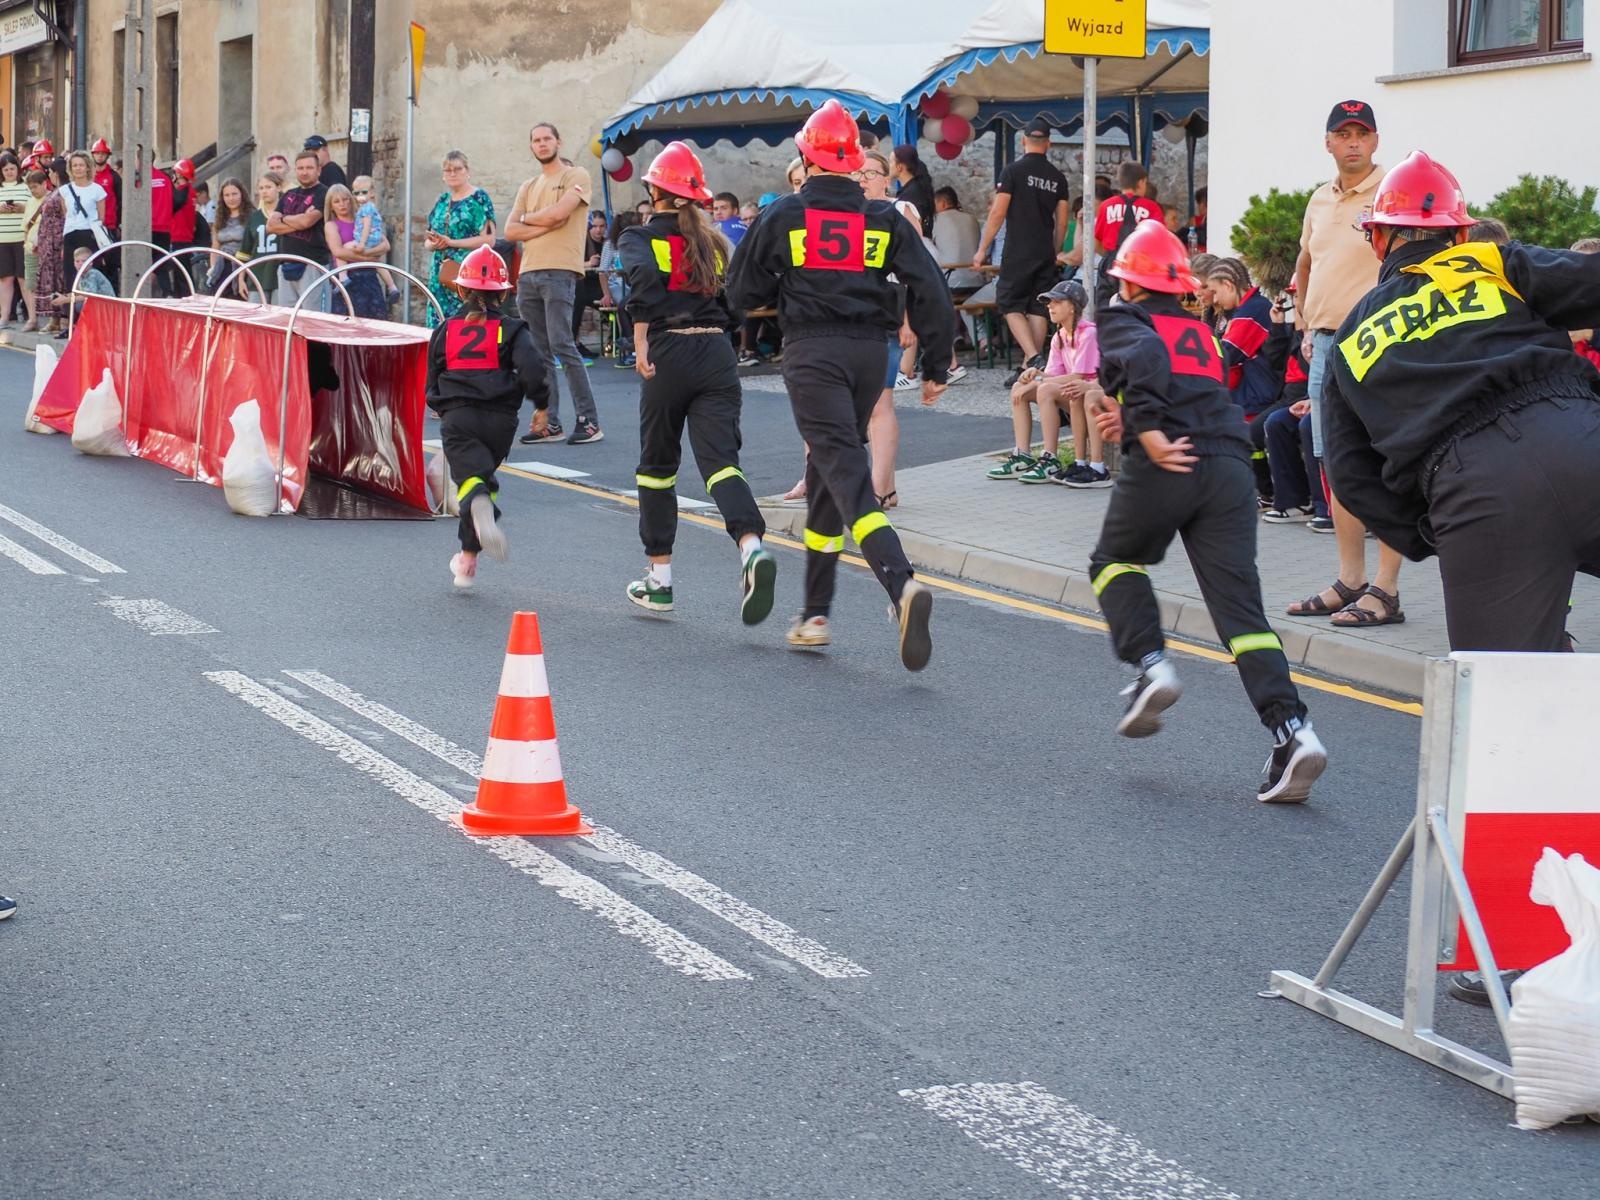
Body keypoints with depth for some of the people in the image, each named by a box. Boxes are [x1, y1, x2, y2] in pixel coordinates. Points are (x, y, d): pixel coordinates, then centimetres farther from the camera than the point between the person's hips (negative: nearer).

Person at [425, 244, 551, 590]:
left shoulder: (445, 329, 13)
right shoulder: (510, 328, 6)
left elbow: (432, 381, 19)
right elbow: (532, 367, -10)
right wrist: (542, 405, 4)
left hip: (457, 416, -1)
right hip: (500, 418, 1)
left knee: (470, 479, -14)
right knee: (484, 475, 19)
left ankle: (482, 511, -53)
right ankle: (467, 560, 24)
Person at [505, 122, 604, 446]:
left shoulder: (576, 177, 2)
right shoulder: (528, 187, 20)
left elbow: (558, 212, -14)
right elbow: (510, 231, 9)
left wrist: (527, 218, 3)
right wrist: (546, 225, -5)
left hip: (559, 271, -7)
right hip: (528, 273, 7)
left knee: (562, 346, -14)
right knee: (538, 351, 5)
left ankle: (588, 421, -11)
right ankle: (549, 423, 9)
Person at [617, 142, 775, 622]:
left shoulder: (640, 238, 4)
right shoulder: (714, 243, 17)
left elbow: (644, 277, -17)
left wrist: (641, 341, -19)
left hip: (669, 353, -3)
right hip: (718, 355, 3)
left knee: (657, 465, 13)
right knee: (721, 460, -6)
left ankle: (659, 580, 18)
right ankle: (752, 548, -34)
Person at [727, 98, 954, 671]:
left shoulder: (784, 216, -1)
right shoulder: (884, 219, 5)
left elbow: (742, 293, 5)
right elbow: (930, 291, 0)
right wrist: (936, 366, 7)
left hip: (812, 350, -4)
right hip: (870, 350, 4)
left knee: (847, 476, -13)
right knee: (827, 475, 17)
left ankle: (901, 585, -36)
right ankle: (815, 613, 22)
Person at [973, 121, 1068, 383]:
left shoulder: (1013, 171, -6)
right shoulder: (1058, 177, 8)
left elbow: (998, 214, -9)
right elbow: (1062, 222, 10)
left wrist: (982, 249, -3)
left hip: (1018, 253, -5)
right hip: (1045, 253, 5)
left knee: (1011, 305, 1)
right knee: (1038, 309, 7)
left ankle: (1033, 357, -17)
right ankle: (1028, 368, 7)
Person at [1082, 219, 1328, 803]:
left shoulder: (1122, 320, 10)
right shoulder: (1201, 331, 29)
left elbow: (1143, 356, -13)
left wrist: (1149, 436, -17)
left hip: (1167, 468, -4)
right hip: (1231, 465, 4)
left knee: (1115, 562, 23)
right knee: (1239, 605, 1)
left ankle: (1150, 664, 2)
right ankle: (1290, 728, -14)